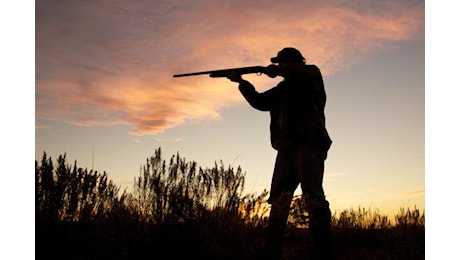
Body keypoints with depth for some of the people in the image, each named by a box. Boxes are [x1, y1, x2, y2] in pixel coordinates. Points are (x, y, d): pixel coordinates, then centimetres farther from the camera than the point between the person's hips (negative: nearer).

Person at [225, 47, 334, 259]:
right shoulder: (283, 89, 28)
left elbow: (308, 73, -14)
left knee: (313, 198, -19)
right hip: (286, 150, 7)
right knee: (278, 202, 1)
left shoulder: (311, 75, 10)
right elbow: (259, 101, 30)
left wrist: (279, 68, -8)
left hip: (309, 146, -7)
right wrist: (241, 82, 20)